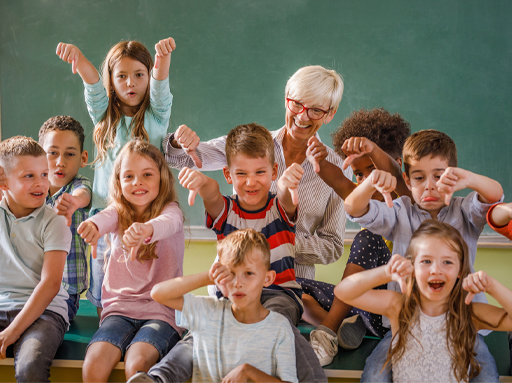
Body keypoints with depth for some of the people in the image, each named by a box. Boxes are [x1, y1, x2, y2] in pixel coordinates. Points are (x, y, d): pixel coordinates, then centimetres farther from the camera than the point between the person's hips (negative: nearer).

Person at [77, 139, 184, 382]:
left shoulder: (170, 210, 0)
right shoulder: (118, 213, 9)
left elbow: (168, 223, -26)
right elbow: (105, 218, -17)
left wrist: (146, 229, -51)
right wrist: (93, 225, -44)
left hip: (161, 311, -2)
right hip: (119, 309, 3)